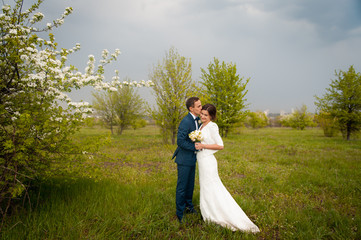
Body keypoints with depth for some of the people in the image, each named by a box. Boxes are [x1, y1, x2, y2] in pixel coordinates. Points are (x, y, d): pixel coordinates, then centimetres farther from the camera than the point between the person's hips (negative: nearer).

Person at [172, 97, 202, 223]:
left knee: (190, 184, 21)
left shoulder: (197, 120, 6)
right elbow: (180, 141, -25)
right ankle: (180, 214, 18)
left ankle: (188, 205, 41)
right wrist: (195, 147, -21)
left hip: (192, 159, 9)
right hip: (184, 160, -8)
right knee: (182, 187, 4)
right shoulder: (185, 122, -22)